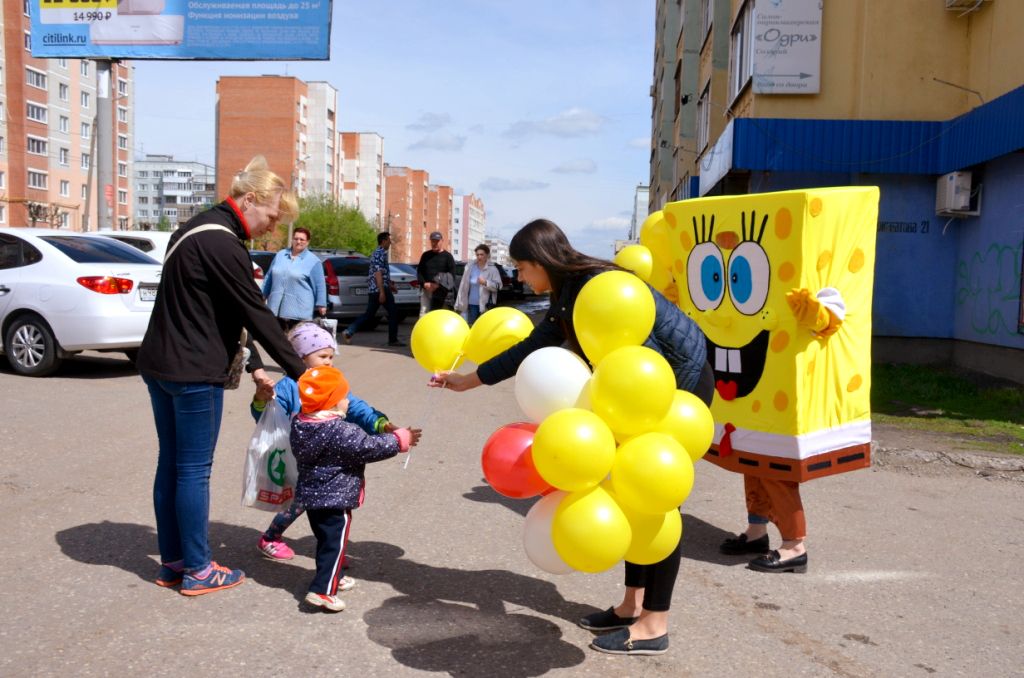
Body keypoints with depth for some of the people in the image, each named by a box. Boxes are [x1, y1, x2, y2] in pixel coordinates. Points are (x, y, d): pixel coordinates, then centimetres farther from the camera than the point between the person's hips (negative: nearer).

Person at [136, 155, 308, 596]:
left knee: (171, 463, 14)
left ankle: (172, 562, 24)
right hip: (194, 373, -10)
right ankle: (197, 570, 11)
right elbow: (256, 314, -18)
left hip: (160, 363, 10)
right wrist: (300, 372, -12)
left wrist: (254, 365, 13)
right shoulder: (222, 243, -17)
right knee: (194, 470, 0)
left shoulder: (199, 230, 15)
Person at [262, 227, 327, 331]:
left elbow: (320, 285, -3)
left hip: (299, 311, -5)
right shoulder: (280, 255, 13)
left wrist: (321, 304, -7)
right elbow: (269, 278, 19)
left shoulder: (313, 261, -1)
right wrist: (263, 295, 19)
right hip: (276, 307, 5)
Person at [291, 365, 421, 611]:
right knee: (335, 543, -1)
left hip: (311, 494, 9)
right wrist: (399, 439, -5)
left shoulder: (300, 424, 3)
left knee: (326, 540, 22)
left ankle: (331, 578, 37)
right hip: (335, 498, -9)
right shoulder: (341, 432, -24)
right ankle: (322, 590, -3)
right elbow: (369, 447, -19)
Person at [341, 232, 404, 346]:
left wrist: (389, 285, 28)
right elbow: (378, 274, -20)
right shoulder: (381, 254, -13)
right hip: (379, 289, -10)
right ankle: (393, 339, 3)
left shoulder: (377, 253, 19)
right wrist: (382, 292, -23)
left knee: (369, 313, 12)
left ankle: (348, 332, 6)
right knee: (393, 312, -1)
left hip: (373, 289, 10)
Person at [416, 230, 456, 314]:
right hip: (426, 289, 3)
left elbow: (452, 275, -3)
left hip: (440, 291, -3)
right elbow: (419, 271, 13)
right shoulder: (426, 255, 13)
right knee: (423, 314, -1)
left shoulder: (447, 256, 2)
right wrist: (424, 283, -6)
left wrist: (439, 285, -13)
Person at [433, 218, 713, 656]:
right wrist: (468, 380, 17)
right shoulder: (569, 295, 6)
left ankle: (654, 626, 4)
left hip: (682, 381, -10)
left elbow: (645, 353, -24)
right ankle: (633, 605, 22)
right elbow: (531, 348, 13)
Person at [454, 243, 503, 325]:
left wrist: (486, 283, -25)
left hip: (486, 304, -3)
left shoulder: (492, 269, -4)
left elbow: (498, 286, -8)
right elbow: (463, 285, 4)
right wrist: (459, 304, 2)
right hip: (472, 303, 3)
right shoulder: (470, 267, 5)